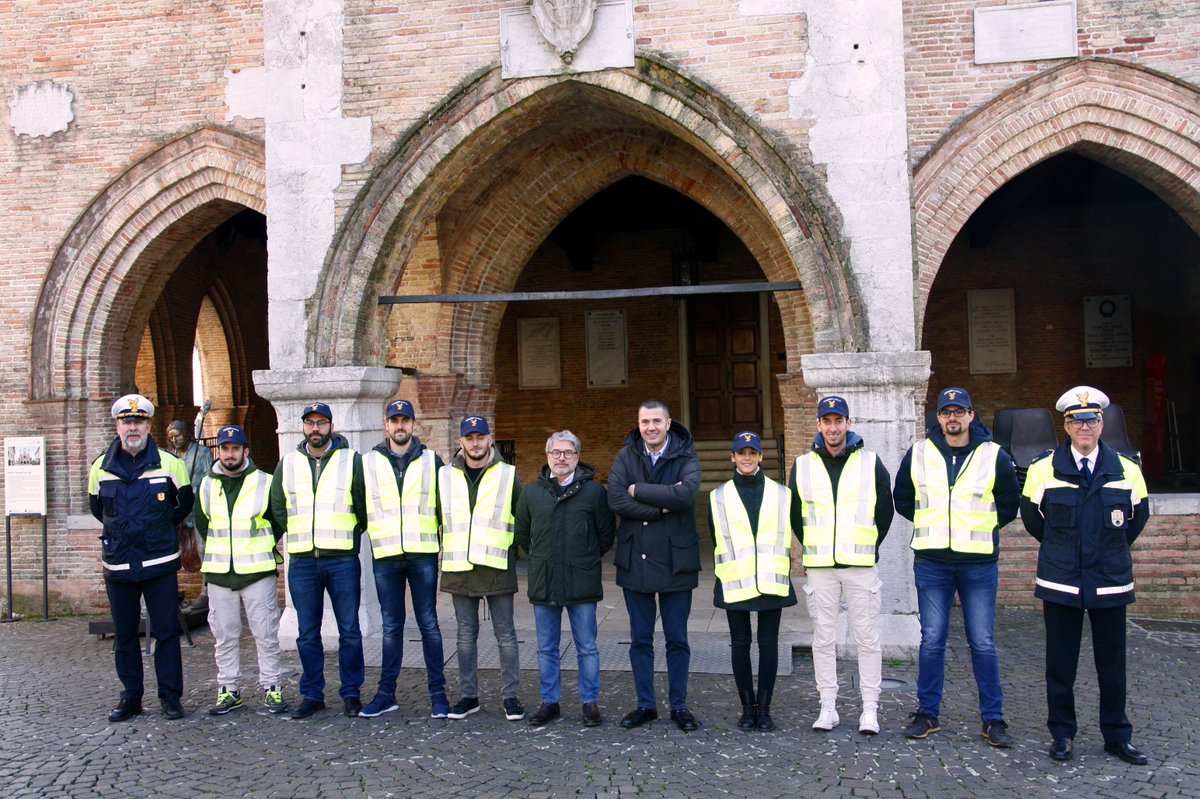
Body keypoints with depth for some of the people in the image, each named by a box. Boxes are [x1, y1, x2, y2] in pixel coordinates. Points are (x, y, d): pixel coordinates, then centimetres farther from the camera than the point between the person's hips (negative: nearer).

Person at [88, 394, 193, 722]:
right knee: (124, 635, 9)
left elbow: (184, 503, 13)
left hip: (160, 563, -2)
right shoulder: (101, 467, 2)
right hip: (118, 563, 2)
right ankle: (131, 697, 20)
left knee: (167, 631, 1)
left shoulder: (169, 464, -3)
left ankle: (170, 696, 10)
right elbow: (97, 507, 19)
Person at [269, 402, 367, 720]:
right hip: (301, 562, 3)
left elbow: (364, 509, 3)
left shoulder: (352, 460, 1)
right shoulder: (287, 463, 10)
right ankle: (312, 694, 19)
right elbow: (277, 509, 16)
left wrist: (346, 538, 2)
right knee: (307, 634, 9)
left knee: (349, 631, 3)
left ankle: (351, 693, 14)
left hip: (343, 560, -2)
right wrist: (299, 538, 10)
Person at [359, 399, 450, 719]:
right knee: (391, 627, 9)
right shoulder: (369, 462, 7)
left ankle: (438, 693, 9)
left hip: (422, 554, -1)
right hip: (385, 556, 1)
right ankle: (386, 694, 16)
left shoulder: (431, 460, 5)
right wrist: (375, 536, 9)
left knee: (429, 624, 2)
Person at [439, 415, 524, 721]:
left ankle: (511, 696, 12)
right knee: (466, 636, 10)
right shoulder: (445, 476, 7)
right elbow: (436, 518, 14)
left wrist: (513, 552, 5)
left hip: (498, 568, -2)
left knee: (506, 635, 4)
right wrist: (444, 552, 10)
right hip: (459, 568, 2)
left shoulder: (508, 475, 2)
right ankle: (469, 695, 20)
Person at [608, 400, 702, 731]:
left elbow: (685, 494, -23)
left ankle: (679, 706, 21)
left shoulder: (685, 457, -4)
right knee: (640, 639, 11)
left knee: (677, 640, 9)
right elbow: (615, 499, -13)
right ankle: (645, 705, 23)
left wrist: (638, 490, -15)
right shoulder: (626, 456, 1)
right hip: (635, 561, 2)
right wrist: (662, 507, -18)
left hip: (676, 561, -2)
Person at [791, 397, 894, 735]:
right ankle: (827, 708, 14)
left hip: (861, 565, -1)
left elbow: (885, 511, 11)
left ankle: (870, 710, 10)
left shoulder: (871, 463, 3)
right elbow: (795, 515, 15)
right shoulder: (803, 466, 6)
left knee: (867, 638, 1)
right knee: (823, 639, 5)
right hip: (819, 567, 2)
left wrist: (869, 547, 10)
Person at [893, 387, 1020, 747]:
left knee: (983, 643, 4)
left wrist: (979, 527, 5)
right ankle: (927, 713, 17)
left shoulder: (994, 455, 1)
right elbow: (902, 499, 15)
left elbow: (1009, 504, 11)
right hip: (931, 563, 1)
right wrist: (931, 523, 8)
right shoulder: (918, 454, 4)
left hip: (979, 564, -1)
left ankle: (993, 718, 15)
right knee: (931, 640, 6)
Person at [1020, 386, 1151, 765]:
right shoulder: (1043, 470, -1)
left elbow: (1137, 518, 16)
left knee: (1113, 664, 8)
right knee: (1060, 664, 6)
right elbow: (1032, 519, 11)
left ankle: (1117, 736, 22)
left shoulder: (1127, 471, 3)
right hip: (1061, 584, -1)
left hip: (1111, 583, 1)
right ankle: (1062, 734, 18)